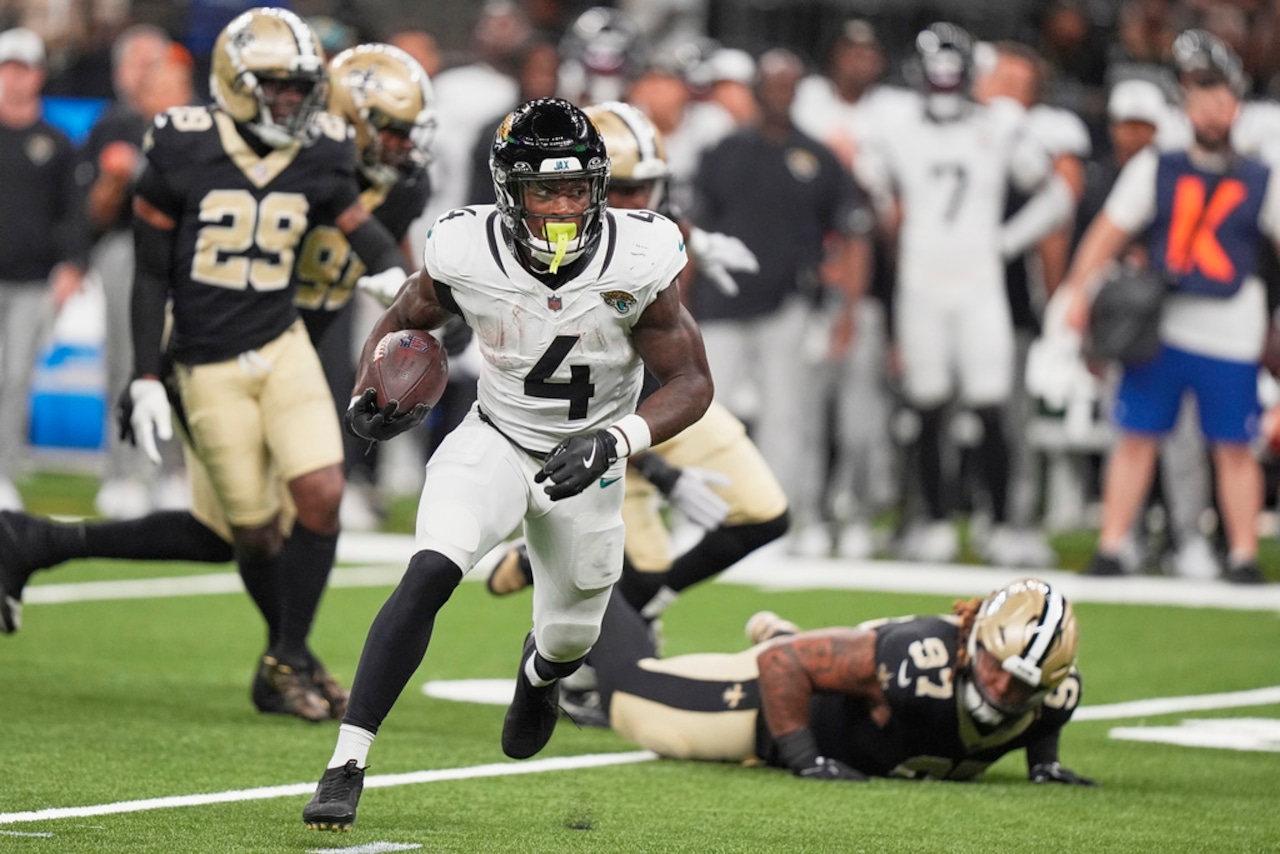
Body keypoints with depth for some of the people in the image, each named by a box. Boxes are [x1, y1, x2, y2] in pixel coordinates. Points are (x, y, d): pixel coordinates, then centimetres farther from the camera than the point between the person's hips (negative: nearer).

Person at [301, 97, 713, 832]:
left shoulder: (636, 263, -25)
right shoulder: (466, 254, -21)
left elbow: (692, 383, -17)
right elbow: (404, 319, 1)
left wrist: (616, 441, -34)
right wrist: (369, 395, -19)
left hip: (585, 465, 1)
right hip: (496, 440, -1)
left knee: (570, 639, 17)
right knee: (431, 573, -27)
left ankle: (541, 672, 59)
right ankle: (347, 764, -25)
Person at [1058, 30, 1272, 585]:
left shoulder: (1261, 182, 6)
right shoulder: (1154, 170, 7)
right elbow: (1109, 232, 6)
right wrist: (1078, 290, -5)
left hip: (1230, 334, -1)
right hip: (1159, 326, 1)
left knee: (1234, 449, 1)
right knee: (1137, 436, 1)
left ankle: (1244, 557, 10)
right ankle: (1110, 549, 6)